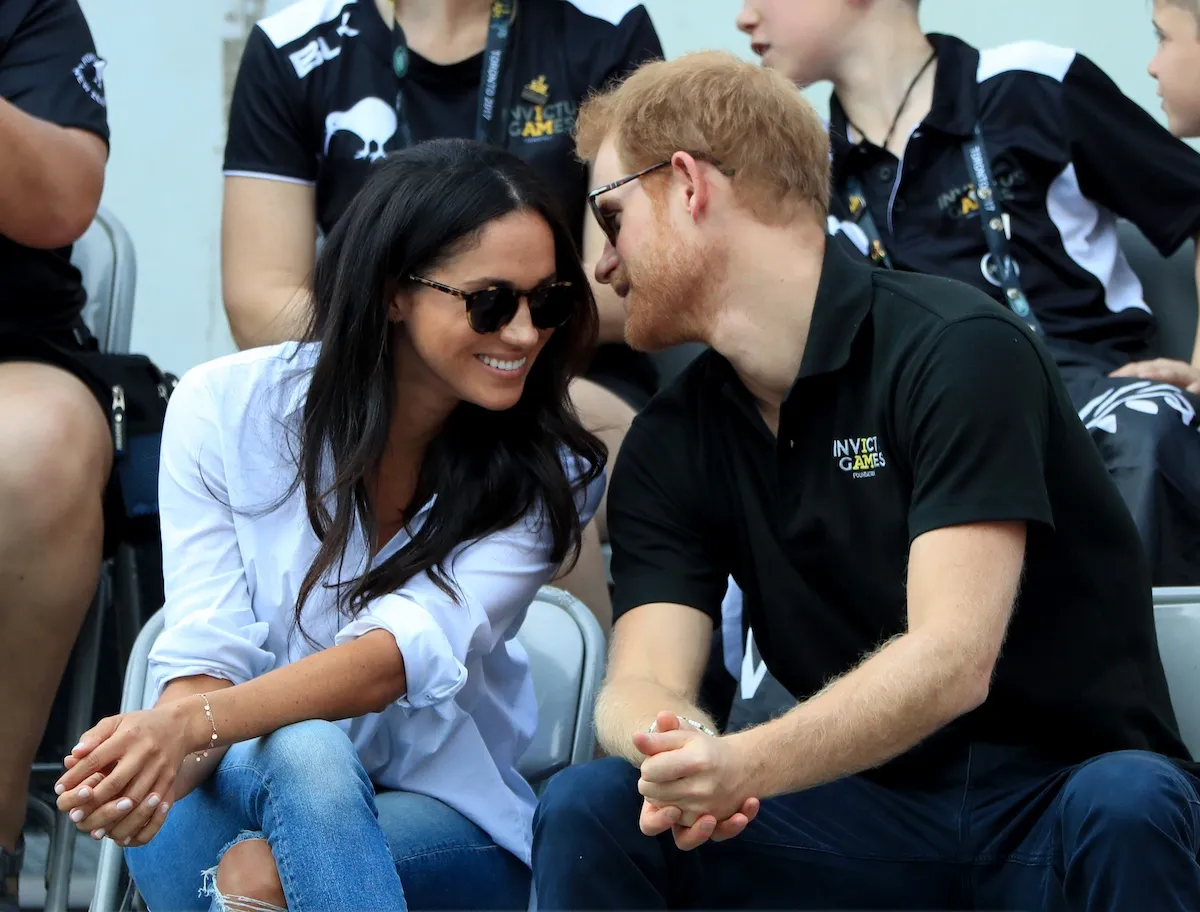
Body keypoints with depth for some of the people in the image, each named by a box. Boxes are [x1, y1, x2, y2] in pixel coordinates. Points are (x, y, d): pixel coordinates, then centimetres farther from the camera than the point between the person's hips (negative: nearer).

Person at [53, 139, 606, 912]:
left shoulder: (547, 473, -7)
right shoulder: (225, 408, -6)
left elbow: (411, 650, -23)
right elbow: (206, 656, -12)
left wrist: (192, 725, -40)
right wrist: (169, 752, -38)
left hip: (440, 828, 0)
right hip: (238, 789, 0)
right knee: (303, 751, -37)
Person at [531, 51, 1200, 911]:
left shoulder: (957, 348, -13)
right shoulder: (671, 446, 7)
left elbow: (951, 661, -23)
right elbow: (643, 680, -5)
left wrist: (745, 765, -38)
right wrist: (671, 748, -30)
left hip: (1059, 804, -4)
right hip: (873, 819, 4)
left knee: (1126, 805, -37)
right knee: (586, 806, -18)